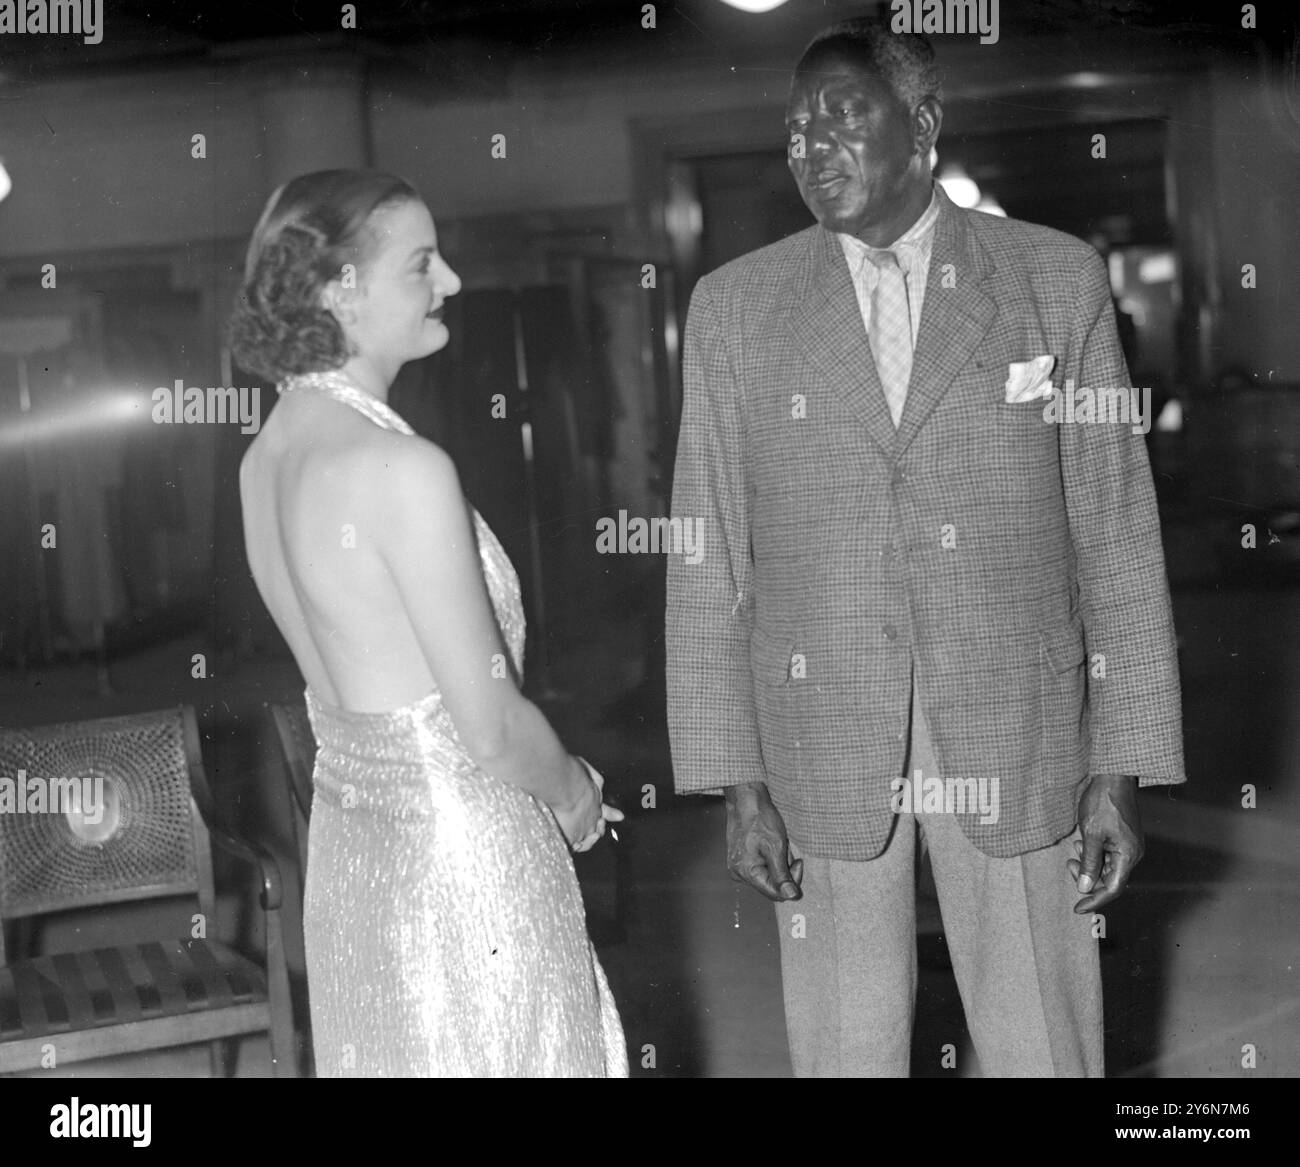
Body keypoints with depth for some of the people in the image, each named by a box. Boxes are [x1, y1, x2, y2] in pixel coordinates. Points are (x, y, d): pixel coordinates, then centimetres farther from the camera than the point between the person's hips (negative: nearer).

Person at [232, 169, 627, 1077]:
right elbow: (492, 727, -20)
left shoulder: (267, 458, 2)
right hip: (460, 858, -8)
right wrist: (575, 795, 0)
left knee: (391, 1051, 20)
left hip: (350, 838, 8)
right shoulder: (403, 469, -22)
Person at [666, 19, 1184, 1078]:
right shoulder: (735, 306, 3)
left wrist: (1123, 768, -2)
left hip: (1018, 746, 0)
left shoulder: (1058, 279, 2)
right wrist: (733, 778, -2)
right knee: (844, 1049, 9)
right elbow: (708, 559, 3)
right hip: (821, 756, 1)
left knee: (1044, 1050, 6)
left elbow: (1116, 533, 1)